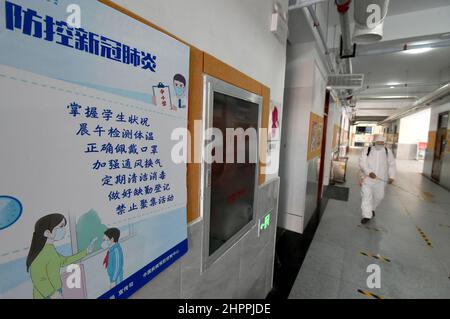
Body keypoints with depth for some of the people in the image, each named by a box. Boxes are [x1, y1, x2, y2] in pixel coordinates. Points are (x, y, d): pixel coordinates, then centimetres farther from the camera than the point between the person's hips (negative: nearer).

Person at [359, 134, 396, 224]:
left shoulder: (387, 152, 4)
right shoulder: (367, 151, -3)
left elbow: (391, 165, 5)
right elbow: (362, 163, -11)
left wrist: (391, 176, -6)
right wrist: (369, 172, -24)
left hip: (381, 179, 3)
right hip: (368, 177, -3)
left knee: (379, 196, 11)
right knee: (366, 195, -6)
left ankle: (372, 209, 40)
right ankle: (367, 215, 0)